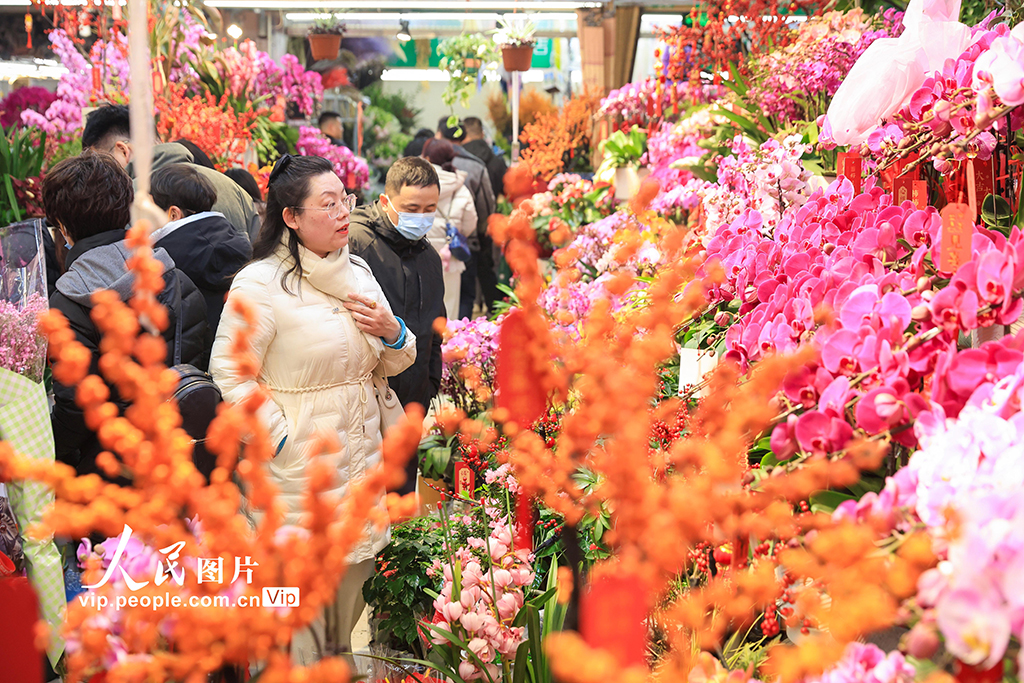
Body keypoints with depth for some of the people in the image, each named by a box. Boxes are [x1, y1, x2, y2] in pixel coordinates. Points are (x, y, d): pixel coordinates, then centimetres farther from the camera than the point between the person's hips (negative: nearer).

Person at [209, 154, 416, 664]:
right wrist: (282, 439, -18)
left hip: (361, 463, 7)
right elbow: (230, 372, -17)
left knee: (351, 583, 18)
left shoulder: (358, 272, 9)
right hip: (296, 469, -7)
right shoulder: (260, 284, -13)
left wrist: (392, 333, -5)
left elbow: (394, 363, 17)